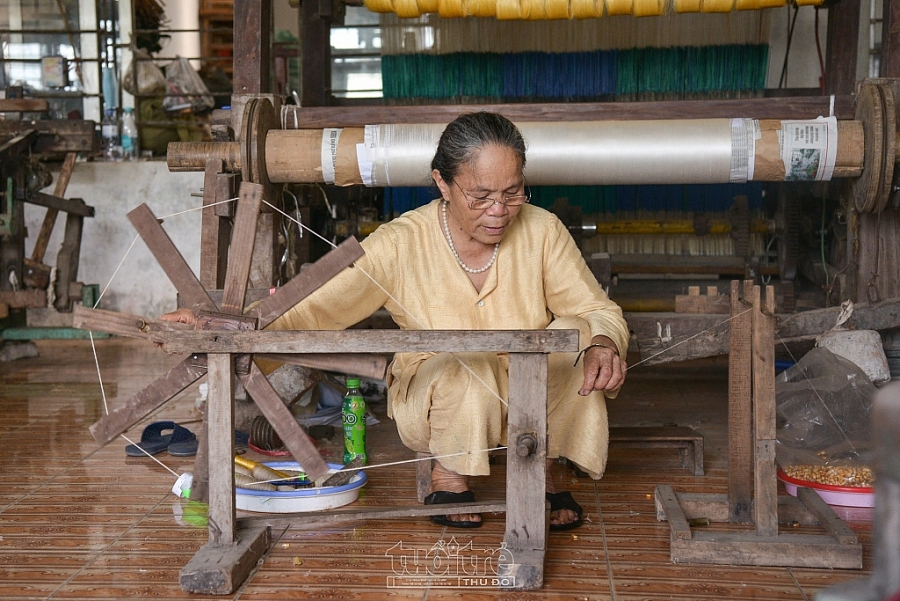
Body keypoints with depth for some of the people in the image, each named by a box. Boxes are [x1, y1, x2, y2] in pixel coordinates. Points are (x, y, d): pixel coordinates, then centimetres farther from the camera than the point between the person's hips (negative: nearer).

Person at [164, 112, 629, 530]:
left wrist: (604, 341, -31)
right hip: (435, 405, -2)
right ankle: (448, 475, -5)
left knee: (573, 333, -26)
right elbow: (310, 310, -20)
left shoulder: (542, 231, -13)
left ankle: (540, 469, -3)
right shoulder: (400, 245, -19)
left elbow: (598, 311, -6)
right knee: (464, 354, -35)